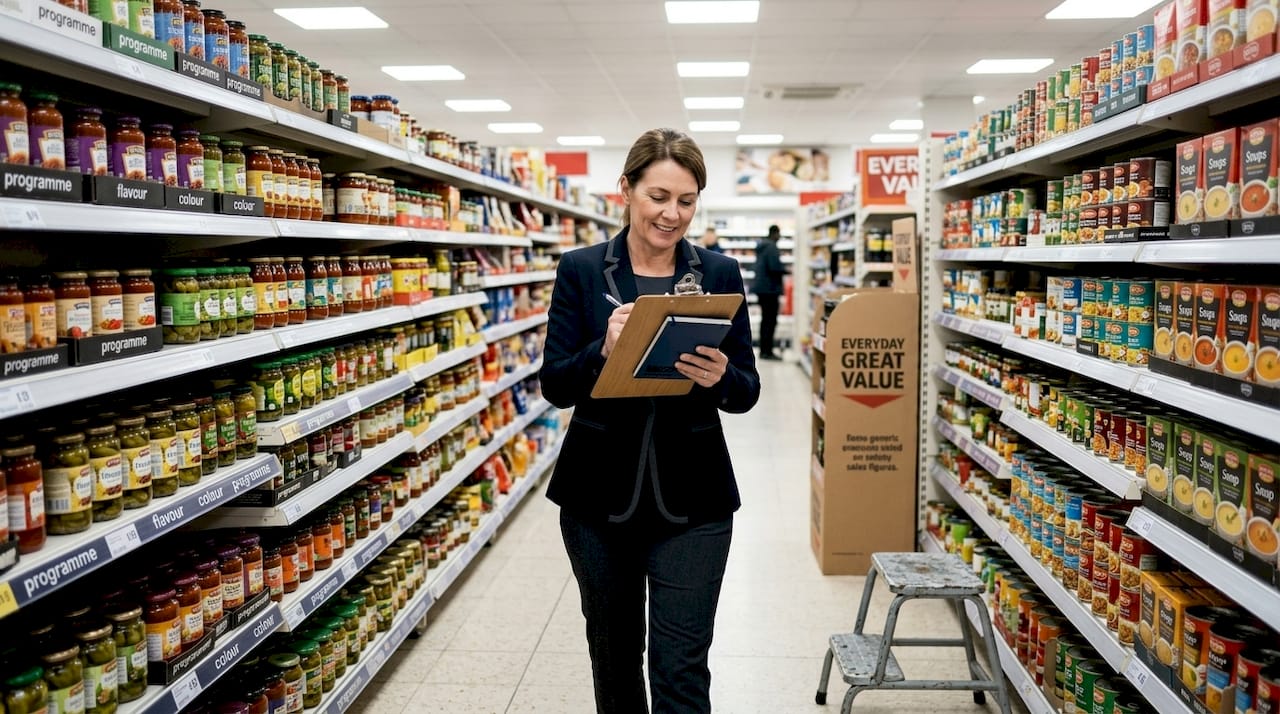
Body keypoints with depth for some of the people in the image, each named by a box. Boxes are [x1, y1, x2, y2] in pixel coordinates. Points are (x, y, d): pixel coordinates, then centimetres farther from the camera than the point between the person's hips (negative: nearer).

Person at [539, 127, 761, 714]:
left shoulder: (720, 274, 0)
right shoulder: (580, 270, -2)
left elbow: (747, 392, 0)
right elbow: (554, 385, -5)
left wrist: (720, 378, -23)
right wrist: (604, 350, -25)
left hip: (691, 499, -1)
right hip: (598, 494, 1)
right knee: (614, 649, 18)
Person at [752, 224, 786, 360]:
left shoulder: (761, 246, 14)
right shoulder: (771, 247, -16)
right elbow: (775, 266, -24)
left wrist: (782, 268, 16)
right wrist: (787, 270, -6)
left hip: (761, 287, 10)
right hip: (770, 288, -10)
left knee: (766, 319, 15)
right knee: (771, 320, -7)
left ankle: (764, 350, 18)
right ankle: (767, 351, -7)